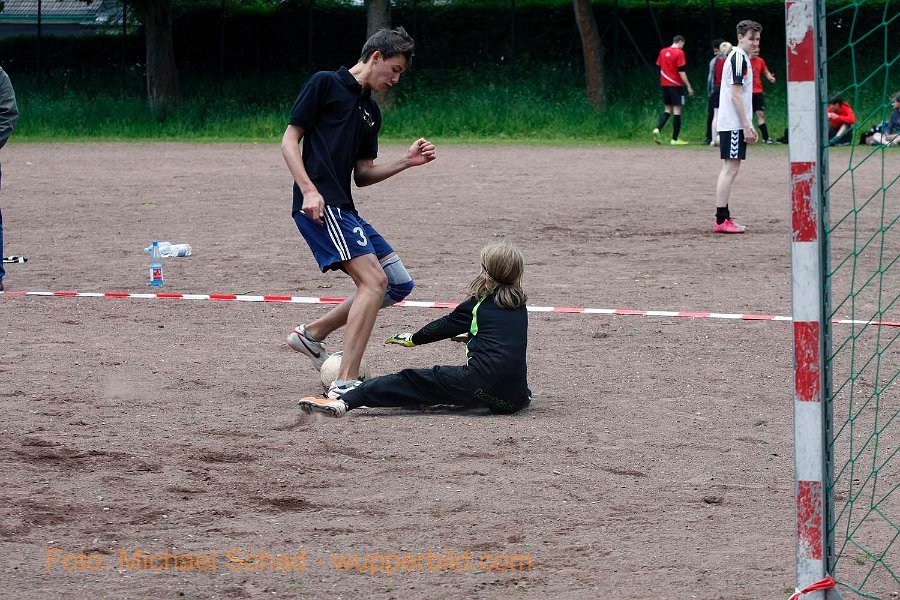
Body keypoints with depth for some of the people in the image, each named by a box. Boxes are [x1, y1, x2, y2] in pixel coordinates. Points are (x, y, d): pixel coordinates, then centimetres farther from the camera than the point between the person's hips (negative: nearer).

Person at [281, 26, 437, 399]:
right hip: (320, 206, -9)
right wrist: (309, 190, -18)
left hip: (344, 209, 9)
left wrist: (407, 162, 8)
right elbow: (289, 141, -5)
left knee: (399, 284, 9)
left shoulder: (371, 112, 22)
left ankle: (312, 334, 17)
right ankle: (345, 384, -23)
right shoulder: (325, 84, -1)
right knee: (374, 280, -20)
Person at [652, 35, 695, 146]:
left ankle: (657, 129, -8)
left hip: (664, 84, 6)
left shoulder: (663, 52, 9)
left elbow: (659, 67, 14)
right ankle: (675, 139, 0)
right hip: (676, 85, -6)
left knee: (668, 109, 14)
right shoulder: (679, 53, -10)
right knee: (677, 110, 0)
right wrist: (688, 86, -10)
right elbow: (681, 71, -14)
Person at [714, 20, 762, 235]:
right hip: (733, 125, -10)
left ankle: (723, 219, 12)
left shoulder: (741, 58, 18)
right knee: (730, 169, -10)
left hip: (734, 125, 10)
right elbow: (736, 95, -18)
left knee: (729, 169, 10)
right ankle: (721, 220, -12)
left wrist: (748, 125, 21)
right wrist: (747, 126, -18)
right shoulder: (739, 58, -12)